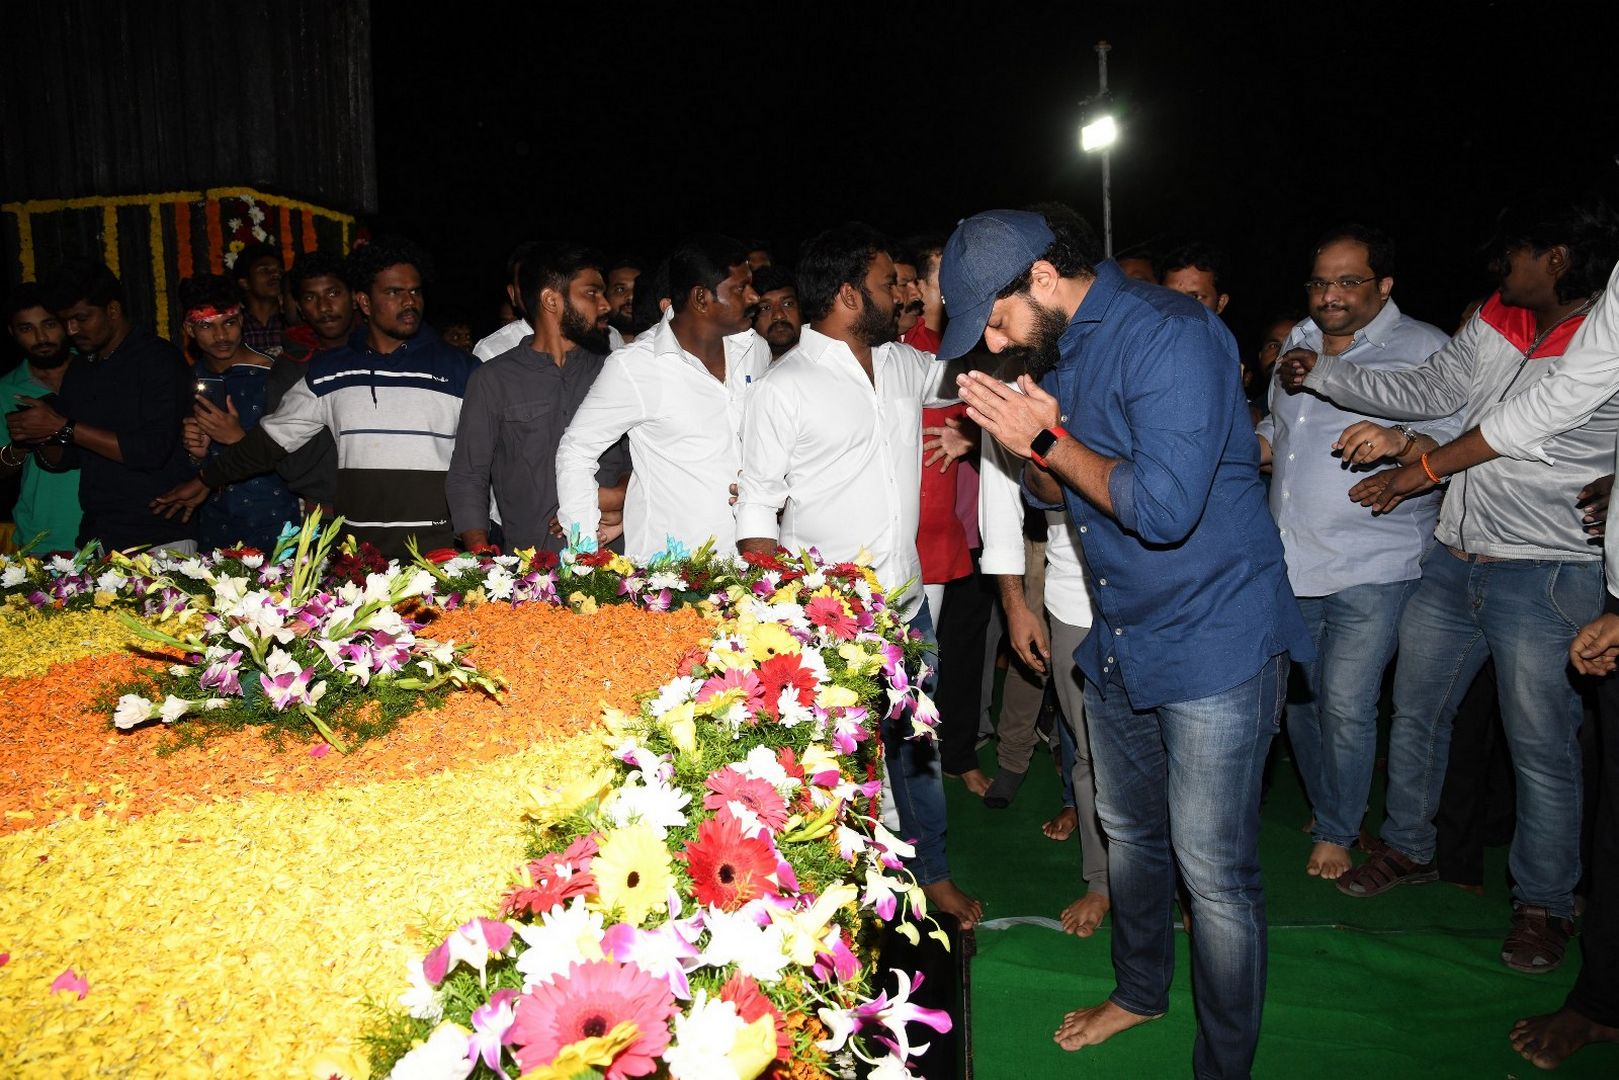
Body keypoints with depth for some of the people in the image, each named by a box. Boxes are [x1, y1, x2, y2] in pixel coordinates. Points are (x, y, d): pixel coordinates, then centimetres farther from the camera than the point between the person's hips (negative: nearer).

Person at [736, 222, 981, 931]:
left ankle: (933, 874, 38)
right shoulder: (784, 388, -11)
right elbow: (757, 512, -10)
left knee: (918, 747, 19)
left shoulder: (902, 364, 7)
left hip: (906, 605, 6)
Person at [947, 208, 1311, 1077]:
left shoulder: (1168, 334, -20)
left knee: (1212, 868, -2)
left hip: (1214, 637, -8)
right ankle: (1141, 991, 43)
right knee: (1127, 829, 21)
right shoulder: (1054, 352, 7)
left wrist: (1051, 440, -19)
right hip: (1118, 635, 9)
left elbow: (1166, 505, -29)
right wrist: (1027, 448, -7)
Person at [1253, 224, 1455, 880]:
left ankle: (1338, 832, 16)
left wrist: (1400, 442, -32)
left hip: (1371, 565, -6)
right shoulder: (1298, 342, 14)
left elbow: (1457, 444, -13)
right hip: (1290, 558, 6)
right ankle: (1326, 810, 34)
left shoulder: (1425, 349, -5)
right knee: (1299, 696, 13)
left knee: (1345, 704, -5)